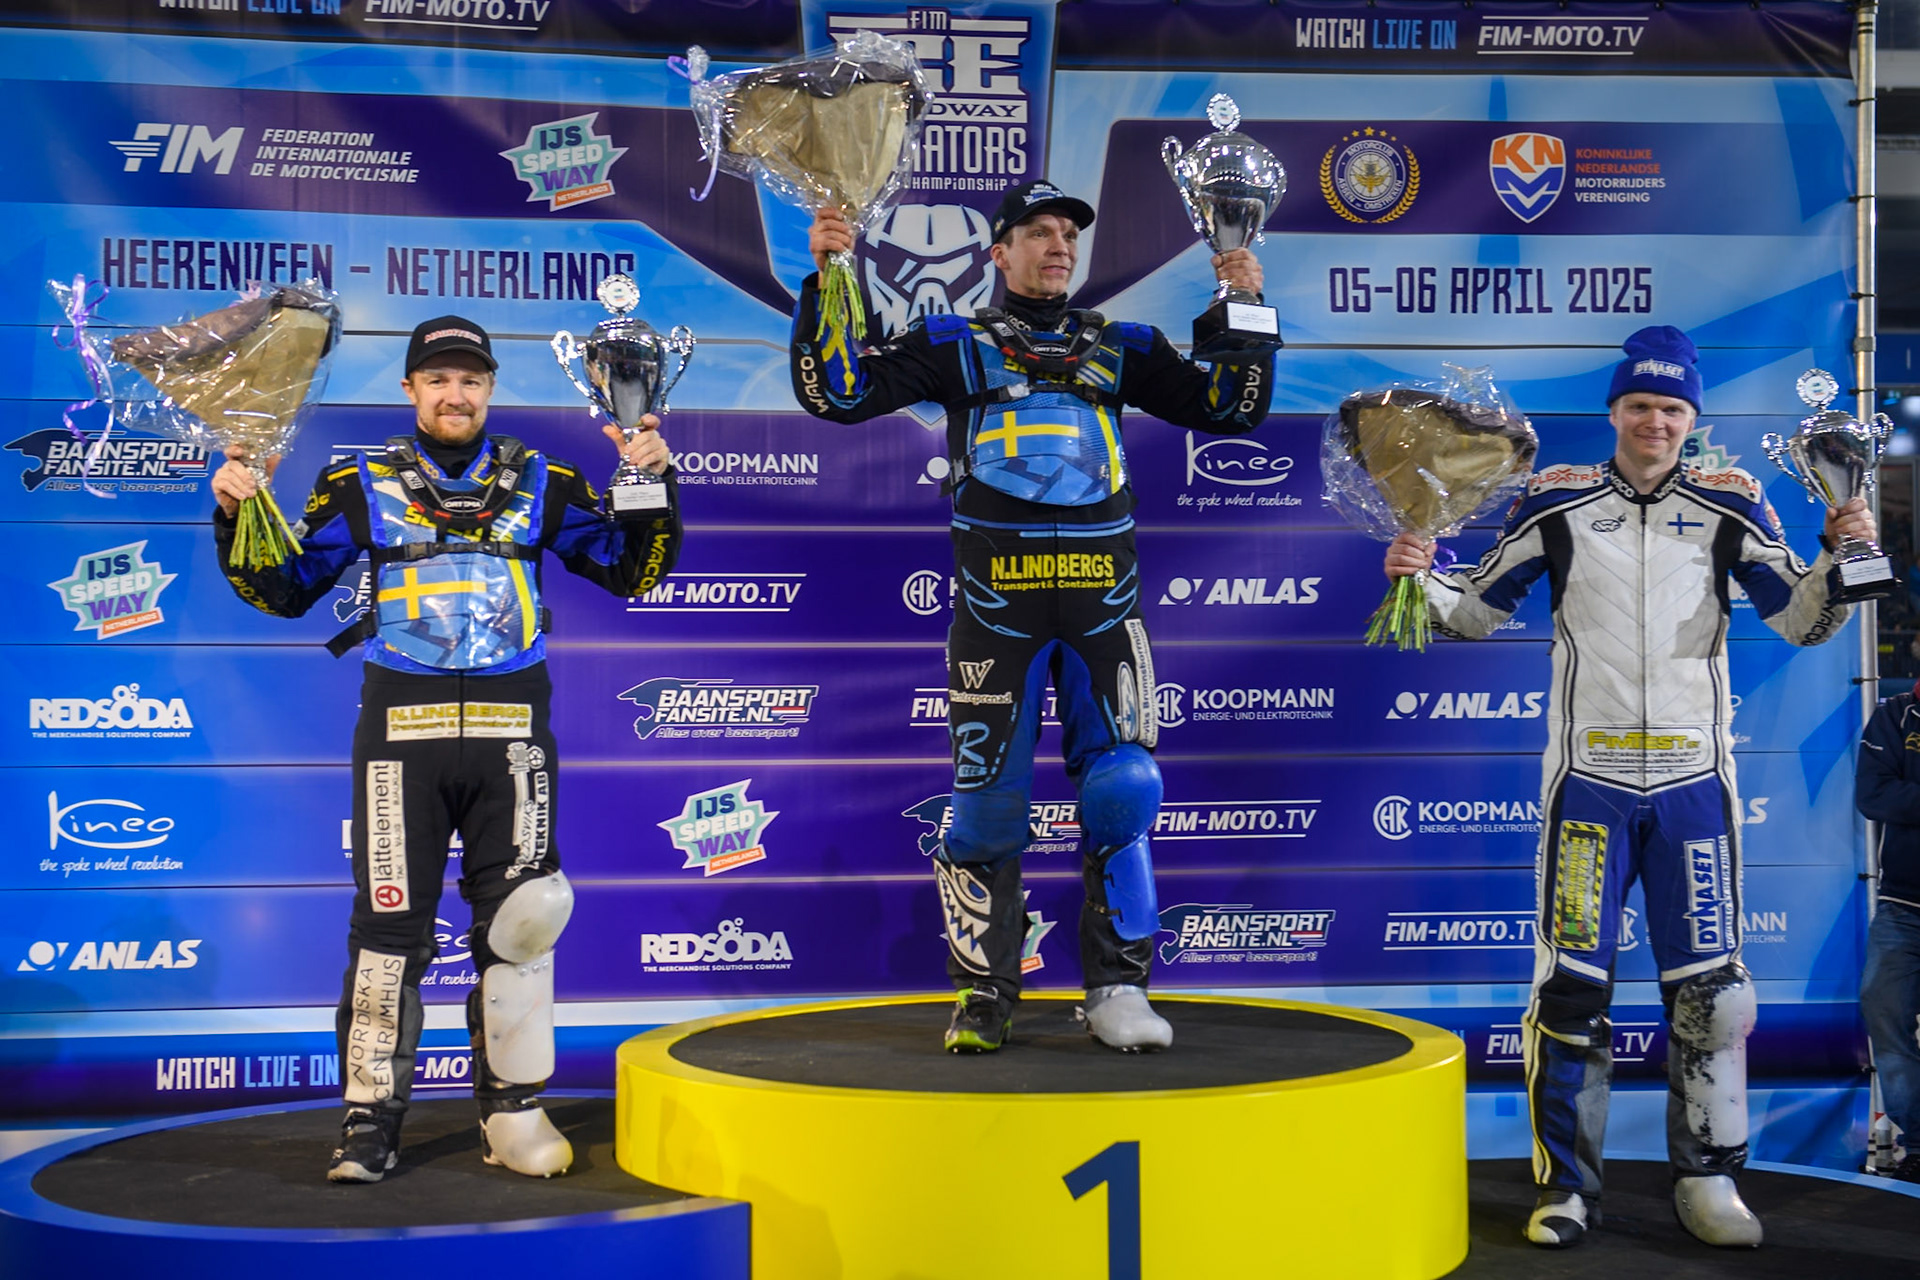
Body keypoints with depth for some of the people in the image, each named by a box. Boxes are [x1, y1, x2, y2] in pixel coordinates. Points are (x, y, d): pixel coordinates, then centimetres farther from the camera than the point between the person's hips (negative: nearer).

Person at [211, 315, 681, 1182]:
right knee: (390, 923, -1)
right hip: (401, 728, -1)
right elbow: (283, 592, 10)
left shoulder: (541, 484, 10)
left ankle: (513, 1111, 14)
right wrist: (238, 516, -4)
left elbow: (633, 568, 12)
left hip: (510, 729, 1)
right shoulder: (361, 486, 8)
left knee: (519, 920, 3)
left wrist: (654, 483, -1)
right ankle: (370, 1117, 8)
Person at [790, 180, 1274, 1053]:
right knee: (988, 800, 1)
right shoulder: (954, 344, 10)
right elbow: (834, 392, 0)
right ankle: (984, 996, 12)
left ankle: (1117, 990, 8)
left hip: (1102, 602, 2)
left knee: (1124, 792, -4)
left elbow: (1232, 407, 15)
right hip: (996, 602, -2)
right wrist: (828, 278, -7)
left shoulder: (1121, 349, 17)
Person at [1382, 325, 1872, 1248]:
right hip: (1589, 780, -1)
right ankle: (1567, 1186, 11)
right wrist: (1418, 582, -11)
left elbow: (1801, 621, 3)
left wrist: (1841, 558, -14)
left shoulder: (1727, 505, 4)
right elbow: (1478, 611, 7)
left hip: (1693, 781, 1)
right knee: (1571, 985, 0)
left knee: (1709, 987, 4)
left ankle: (1707, 1180, 18)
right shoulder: (1558, 502, 2)